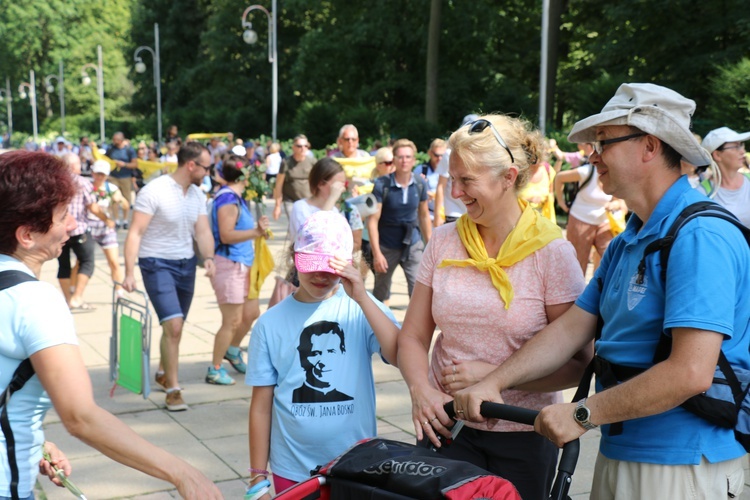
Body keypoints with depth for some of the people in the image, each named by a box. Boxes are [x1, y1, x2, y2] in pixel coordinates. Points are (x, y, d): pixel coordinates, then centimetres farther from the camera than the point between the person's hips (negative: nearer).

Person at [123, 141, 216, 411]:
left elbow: (203, 231, 3)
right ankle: (173, 389, -5)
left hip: (186, 264, 7)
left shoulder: (198, 195, 6)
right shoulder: (154, 191, -16)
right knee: (174, 325, -16)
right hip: (157, 264, -7)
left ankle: (163, 373, 38)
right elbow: (135, 233, -18)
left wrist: (209, 257, -17)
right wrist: (130, 273, -24)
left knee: (175, 326, 16)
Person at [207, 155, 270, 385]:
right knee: (232, 321, -2)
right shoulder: (228, 199, -18)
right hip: (228, 265, -10)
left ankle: (232, 350, 39)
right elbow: (226, 235, -24)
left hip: (241, 265, 10)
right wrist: (256, 232, -32)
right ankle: (214, 370, 10)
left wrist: (257, 230, 25)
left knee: (251, 313, 17)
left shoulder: (235, 198, 12)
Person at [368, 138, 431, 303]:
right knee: (380, 293, 13)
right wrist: (376, 253, -18)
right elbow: (373, 220, -14)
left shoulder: (420, 184, -3)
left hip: (413, 245, 2)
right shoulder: (382, 184, -13)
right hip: (387, 247, -2)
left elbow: (424, 215, 9)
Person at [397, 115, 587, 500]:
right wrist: (421, 390, -15)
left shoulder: (552, 252, -11)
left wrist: (495, 376, -21)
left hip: (523, 435, -2)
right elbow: (412, 337, 4)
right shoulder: (444, 242, 0)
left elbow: (579, 363, -12)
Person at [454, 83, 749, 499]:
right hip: (618, 451, 8)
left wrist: (583, 414, -21)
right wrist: (493, 384, -3)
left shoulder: (700, 236, -20)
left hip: (679, 465, -8)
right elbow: (572, 326, 7)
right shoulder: (627, 242, 11)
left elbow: (690, 373, -27)